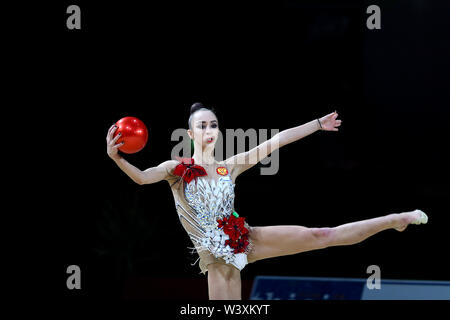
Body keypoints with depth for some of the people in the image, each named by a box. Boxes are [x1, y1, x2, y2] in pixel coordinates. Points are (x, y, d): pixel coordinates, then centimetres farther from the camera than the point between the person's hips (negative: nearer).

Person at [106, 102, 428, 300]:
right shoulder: (176, 169, -3)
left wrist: (318, 124, 13)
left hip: (244, 238, 2)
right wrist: (117, 157, -41)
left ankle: (397, 219, 8)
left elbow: (277, 140, 8)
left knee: (320, 235, 0)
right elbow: (142, 177, -21)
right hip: (217, 256, -2)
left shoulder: (230, 167, 6)